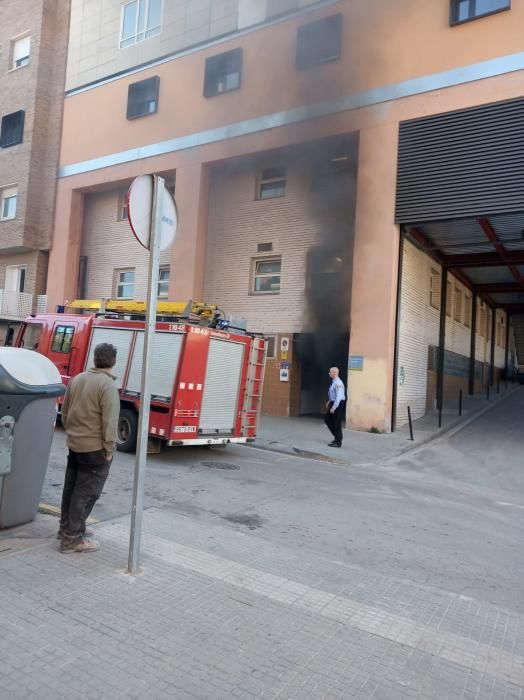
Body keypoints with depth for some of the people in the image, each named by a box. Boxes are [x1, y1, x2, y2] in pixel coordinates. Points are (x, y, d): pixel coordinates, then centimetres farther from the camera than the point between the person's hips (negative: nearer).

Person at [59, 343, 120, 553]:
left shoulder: (77, 379, 5)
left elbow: (64, 413, 12)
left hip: (74, 444, 8)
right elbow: (109, 422, -21)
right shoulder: (107, 384, -19)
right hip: (95, 448, -8)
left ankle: (67, 528, 32)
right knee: (86, 493, 2)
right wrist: (109, 449, -12)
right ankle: (72, 538, 8)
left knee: (71, 488, 18)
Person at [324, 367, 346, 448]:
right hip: (332, 403, 10)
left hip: (337, 404, -10)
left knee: (337, 423, 1)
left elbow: (339, 396, -25)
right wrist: (329, 402, 15)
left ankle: (338, 442, 12)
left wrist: (334, 407, -24)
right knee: (328, 420, 16)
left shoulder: (338, 383, -22)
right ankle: (336, 436, 29)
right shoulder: (333, 382, 8)